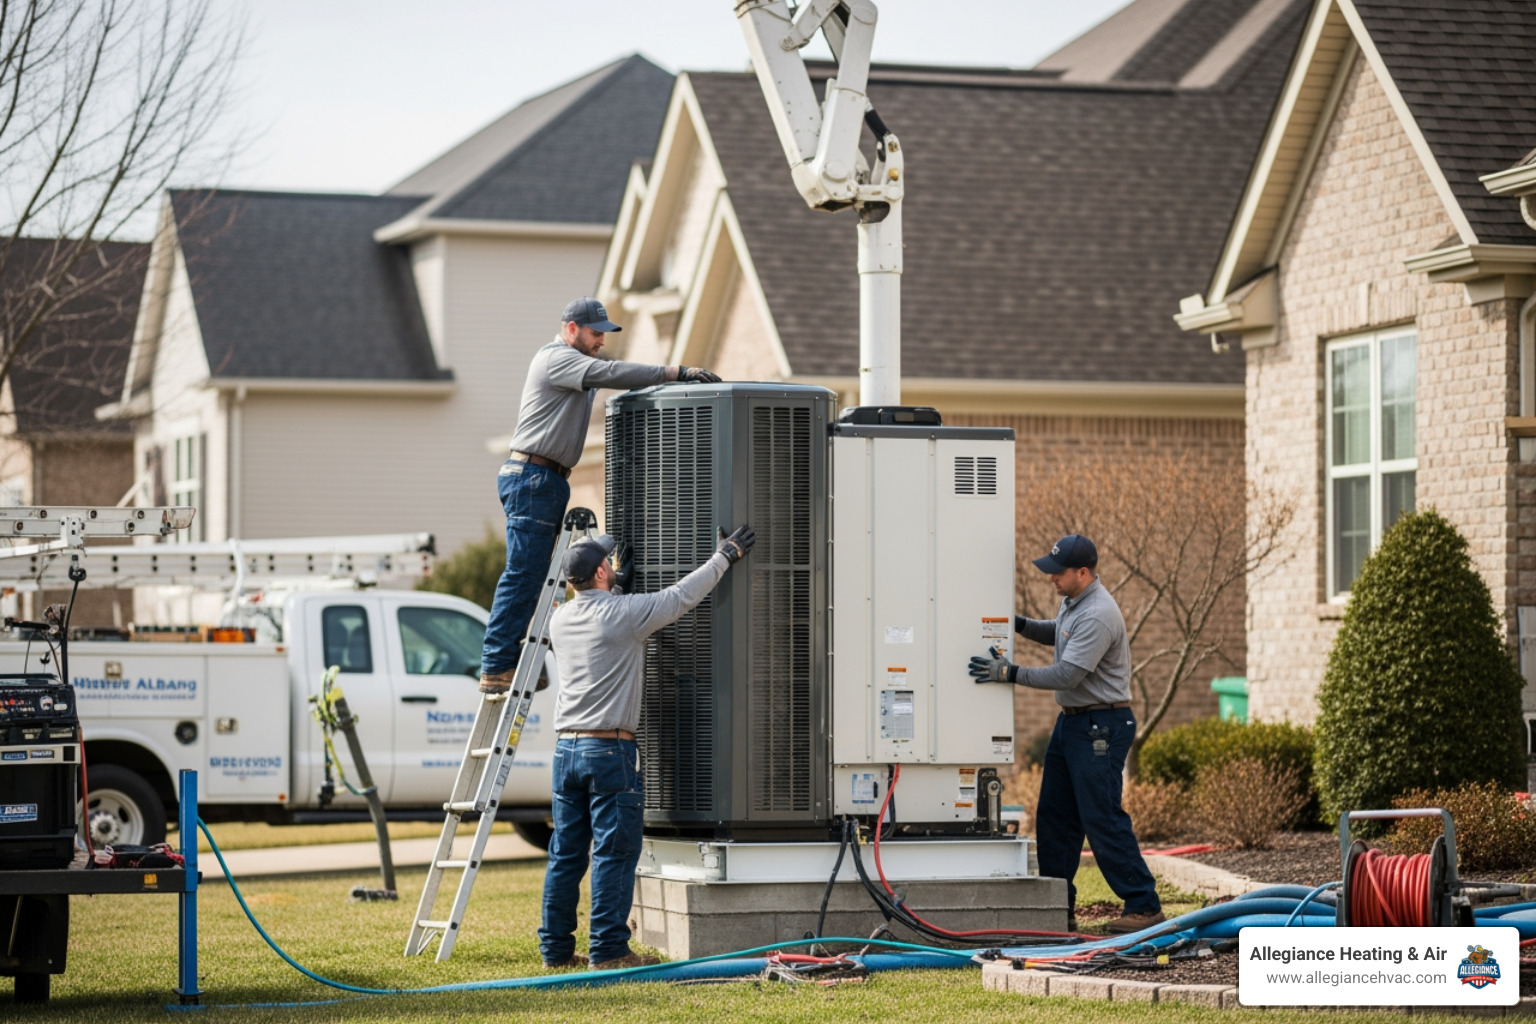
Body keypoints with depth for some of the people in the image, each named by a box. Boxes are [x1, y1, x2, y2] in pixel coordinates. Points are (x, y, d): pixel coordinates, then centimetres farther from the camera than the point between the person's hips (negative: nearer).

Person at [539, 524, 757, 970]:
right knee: (614, 853, -3)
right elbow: (683, 595, -3)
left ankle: (556, 949, 12)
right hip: (609, 749, -7)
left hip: (566, 748, 7)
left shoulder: (561, 619, 9)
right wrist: (725, 556, 9)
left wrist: (615, 590, 48)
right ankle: (608, 950, -4)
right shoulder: (624, 613, -10)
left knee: (566, 853, 9)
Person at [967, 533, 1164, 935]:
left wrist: (1009, 673, -23)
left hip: (1101, 726, -11)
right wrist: (1020, 624, 13)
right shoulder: (1073, 602, 9)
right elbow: (1057, 634, 31)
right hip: (1072, 721, 11)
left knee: (1102, 819, -11)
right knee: (1054, 816, 13)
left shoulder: (1098, 616, -23)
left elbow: (1066, 675, -26)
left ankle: (1143, 905, -6)